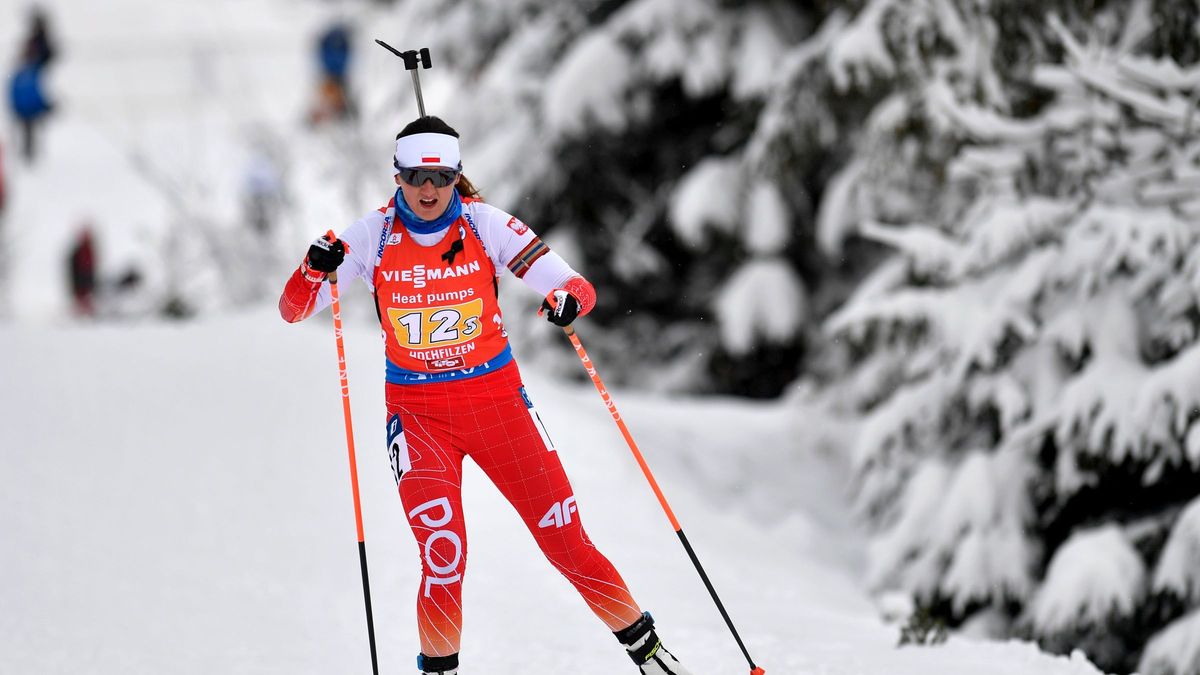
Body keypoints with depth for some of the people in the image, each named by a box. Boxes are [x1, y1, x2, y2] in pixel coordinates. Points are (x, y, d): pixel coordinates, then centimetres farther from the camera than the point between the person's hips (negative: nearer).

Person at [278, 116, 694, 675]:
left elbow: (575, 285, -10)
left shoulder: (487, 225, -8)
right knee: (442, 554, -15)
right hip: (416, 413, 0)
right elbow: (294, 310, -6)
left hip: (496, 398, 0)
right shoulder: (374, 236, -6)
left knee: (564, 538, -1)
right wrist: (315, 271, -28)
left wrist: (568, 299, -34)